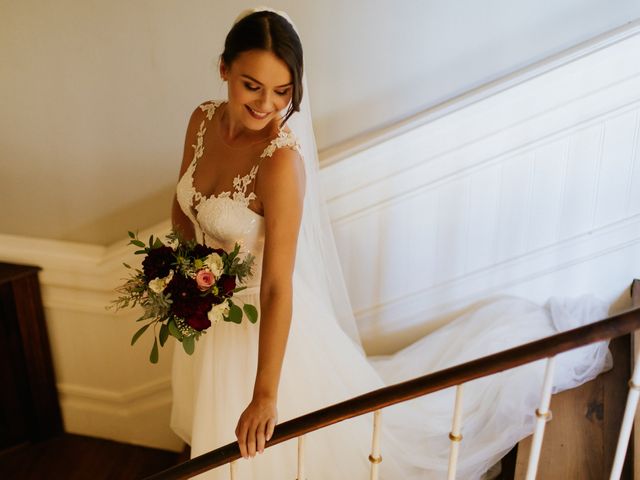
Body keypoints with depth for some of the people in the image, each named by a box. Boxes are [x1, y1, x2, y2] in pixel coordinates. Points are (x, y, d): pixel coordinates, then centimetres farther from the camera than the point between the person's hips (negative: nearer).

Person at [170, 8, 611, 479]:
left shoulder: (281, 160, -32)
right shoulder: (203, 120, -9)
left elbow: (277, 287, -31)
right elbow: (183, 208, 8)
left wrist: (266, 395, -27)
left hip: (265, 318, -6)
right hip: (213, 309, 6)